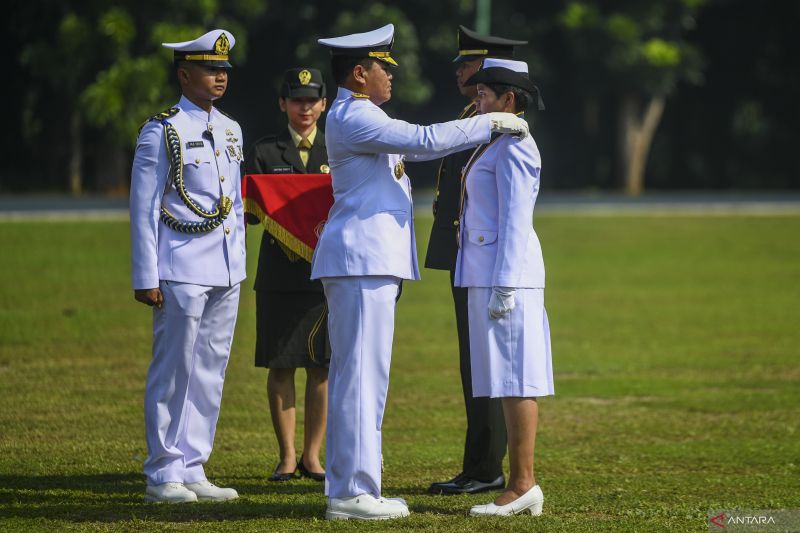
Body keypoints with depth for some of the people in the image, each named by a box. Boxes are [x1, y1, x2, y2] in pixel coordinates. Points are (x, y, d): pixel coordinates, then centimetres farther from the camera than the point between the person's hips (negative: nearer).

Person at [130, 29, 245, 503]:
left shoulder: (231, 131, 13)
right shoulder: (162, 131, -6)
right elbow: (144, 207, -7)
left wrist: (239, 264, 16)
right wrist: (146, 278, -10)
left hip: (226, 273, 7)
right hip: (182, 271, -7)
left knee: (211, 371, 9)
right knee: (174, 371, -2)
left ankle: (192, 470, 15)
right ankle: (163, 476, 4)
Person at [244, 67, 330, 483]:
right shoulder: (263, 152, 8)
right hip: (279, 272, -1)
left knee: (321, 367, 2)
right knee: (280, 366, 1)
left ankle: (312, 455, 9)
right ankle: (287, 456, 7)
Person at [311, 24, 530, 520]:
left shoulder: (361, 117, 20)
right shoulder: (352, 117, -13)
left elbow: (417, 147, 28)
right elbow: (424, 140, -20)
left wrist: (479, 129, 21)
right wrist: (490, 123, -12)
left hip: (367, 260, 11)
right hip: (363, 260, -11)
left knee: (356, 377, 11)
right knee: (362, 374, -9)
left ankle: (349, 489, 14)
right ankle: (352, 493, -9)